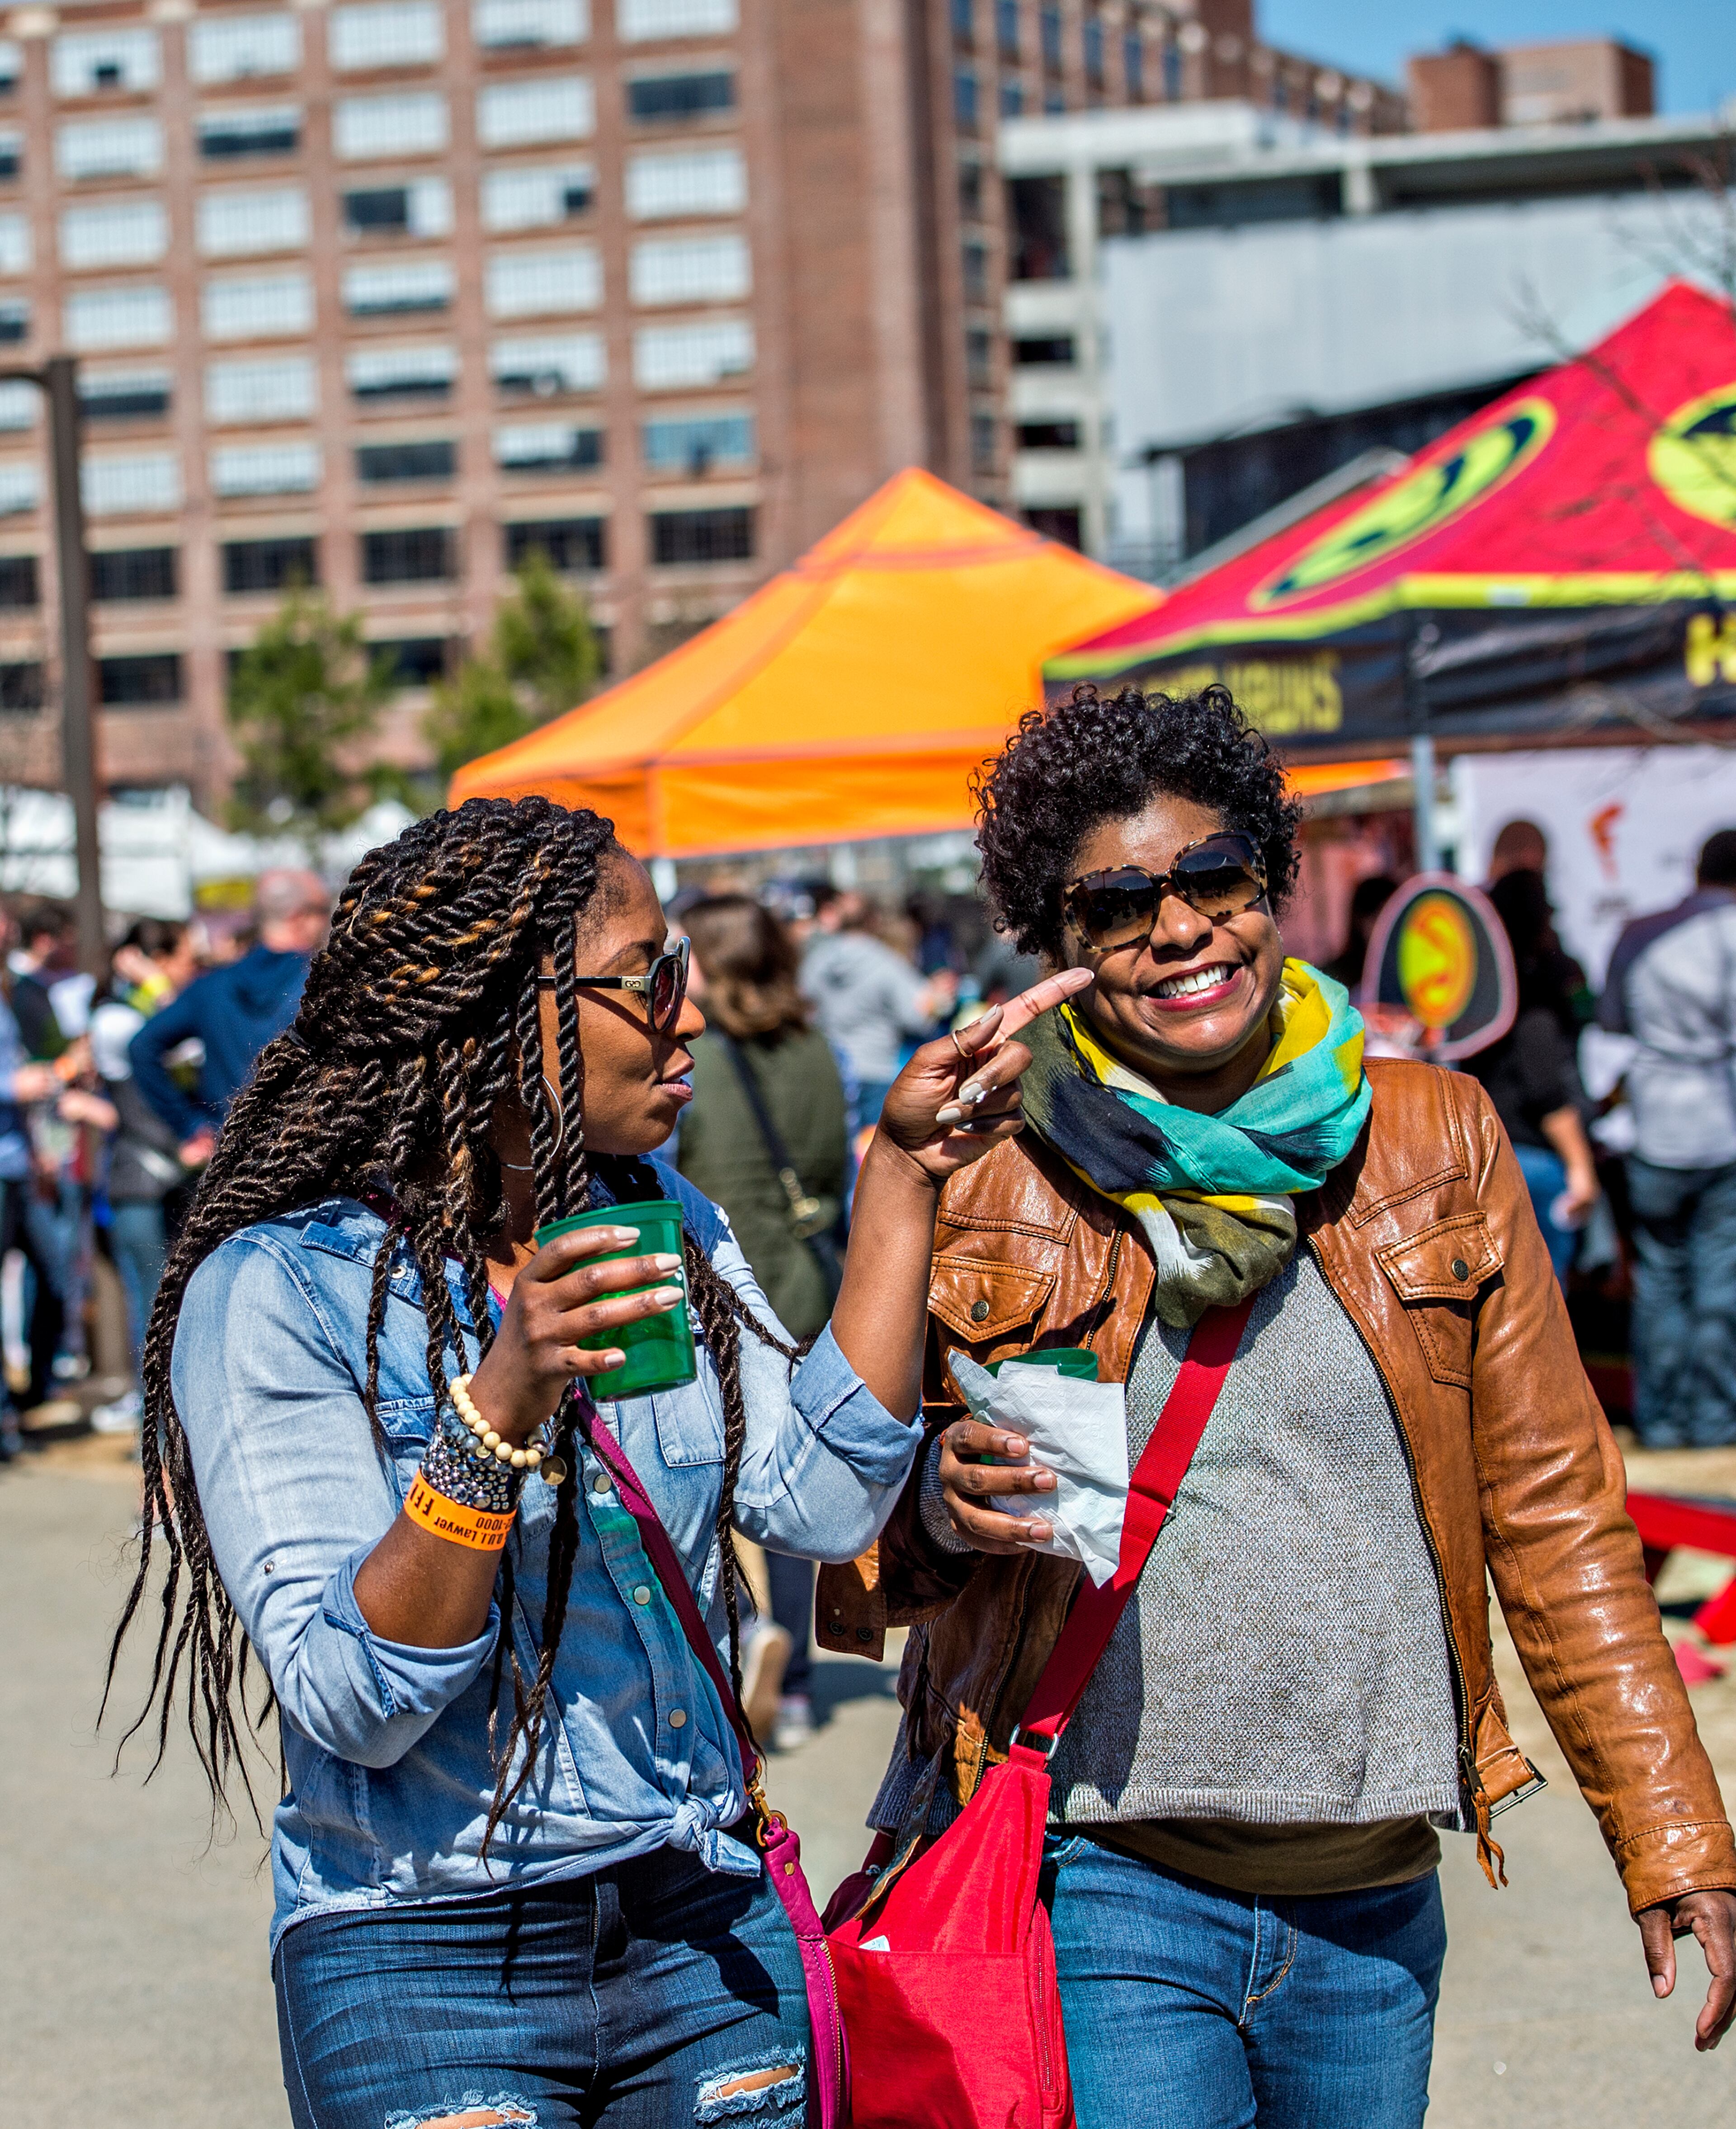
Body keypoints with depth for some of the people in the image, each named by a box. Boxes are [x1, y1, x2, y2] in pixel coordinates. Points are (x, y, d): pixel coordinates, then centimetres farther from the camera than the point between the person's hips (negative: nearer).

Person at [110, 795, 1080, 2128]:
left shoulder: (666, 1229, 5)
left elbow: (819, 1503, -8)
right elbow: (352, 1704, -19)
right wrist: (499, 1407, -30)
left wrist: (901, 1180, -7)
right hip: (426, 1965, -5)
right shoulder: (278, 1290, -13)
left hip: (702, 1924, 5)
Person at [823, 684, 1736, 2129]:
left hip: (1375, 1907, 3)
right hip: (1095, 1889, -2)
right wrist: (945, 1504, -17)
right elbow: (866, 1555, 7)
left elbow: (1554, 1511, 9)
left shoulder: (1434, 1142, 5)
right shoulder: (976, 1179, -1)